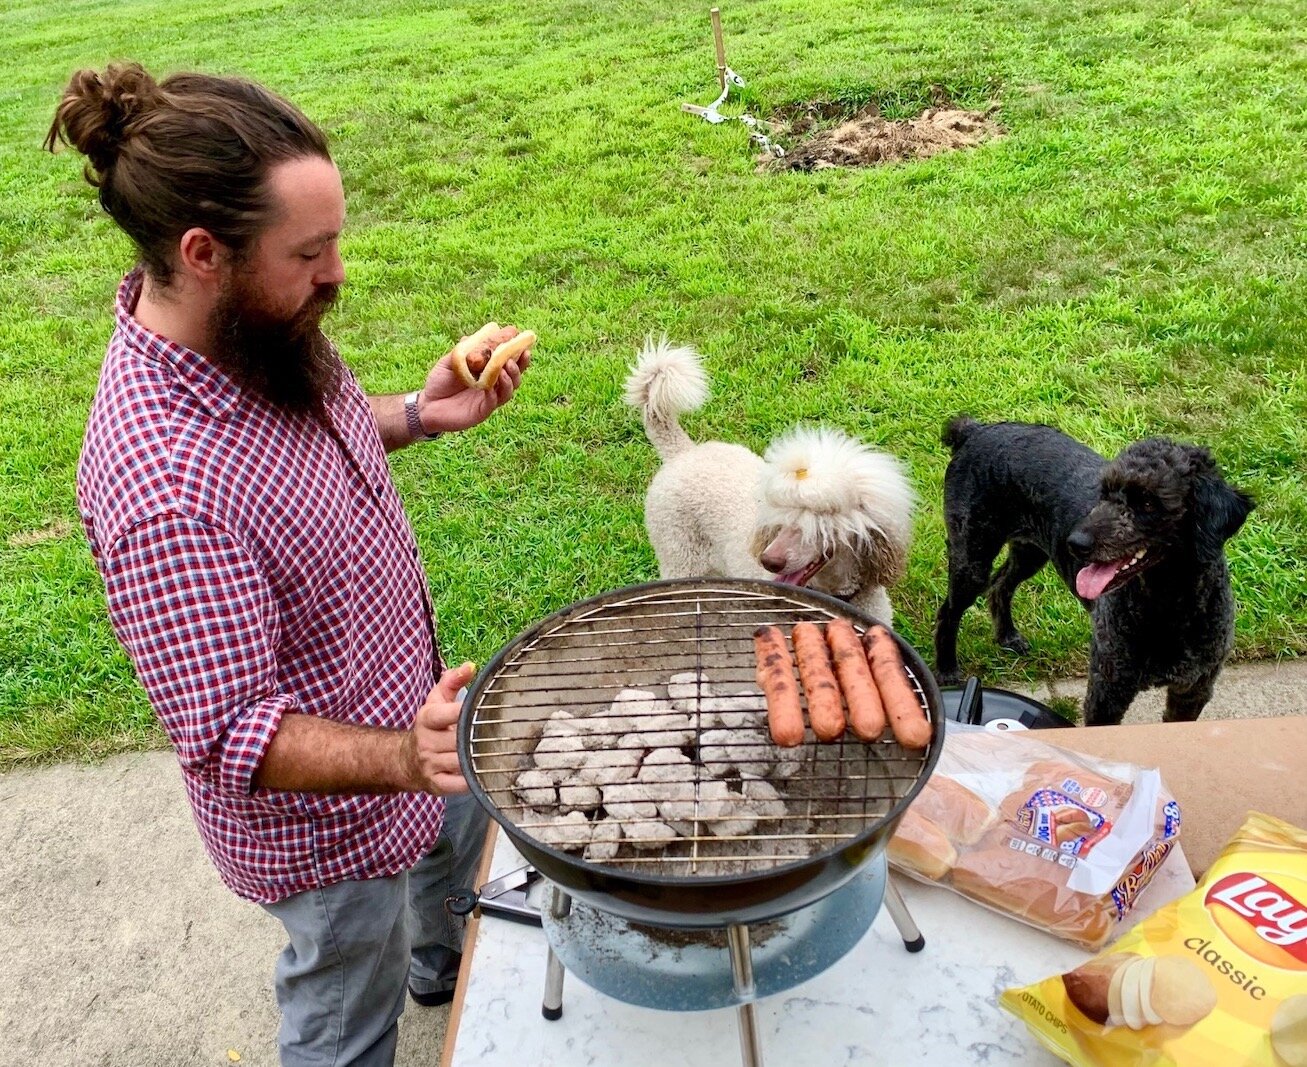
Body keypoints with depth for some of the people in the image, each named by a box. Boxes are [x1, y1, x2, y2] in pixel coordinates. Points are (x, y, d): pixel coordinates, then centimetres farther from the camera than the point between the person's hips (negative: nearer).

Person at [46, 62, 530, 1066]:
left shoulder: (263, 334, -13)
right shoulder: (161, 490, -39)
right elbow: (228, 737, -31)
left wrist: (416, 413, -9)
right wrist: (403, 758, -45)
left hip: (409, 701, 9)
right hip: (326, 816, -9)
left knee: (472, 845, 36)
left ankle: (447, 967, 69)